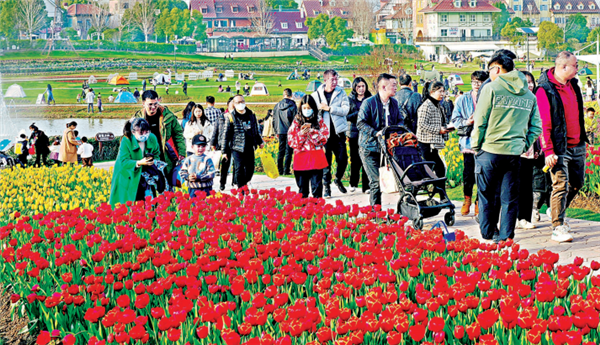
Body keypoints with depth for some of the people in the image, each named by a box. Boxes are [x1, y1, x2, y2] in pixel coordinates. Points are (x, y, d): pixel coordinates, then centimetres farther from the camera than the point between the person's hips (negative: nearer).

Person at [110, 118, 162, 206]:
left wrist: (153, 161, -15)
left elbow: (156, 154, 8)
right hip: (126, 177, -3)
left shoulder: (152, 138, -7)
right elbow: (124, 162, -24)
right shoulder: (126, 141, -20)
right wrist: (139, 163, -38)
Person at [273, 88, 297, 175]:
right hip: (290, 131, -4)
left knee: (281, 151, 11)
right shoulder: (293, 106, -7)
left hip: (281, 132, 4)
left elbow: (274, 120, 11)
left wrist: (276, 132, 19)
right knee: (288, 151, -1)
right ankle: (286, 170, -4)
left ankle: (280, 170, 11)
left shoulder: (277, 106, 6)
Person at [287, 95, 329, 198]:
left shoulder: (319, 121, 6)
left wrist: (312, 131, -13)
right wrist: (301, 134, -13)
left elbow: (324, 137, -1)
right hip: (301, 158, 1)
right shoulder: (296, 121, 6)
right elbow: (291, 141, 2)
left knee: (317, 186, -1)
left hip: (316, 158, -1)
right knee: (302, 187, 7)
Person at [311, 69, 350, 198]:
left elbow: (345, 110, -6)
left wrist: (329, 108, -13)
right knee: (325, 160, -2)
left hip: (338, 132, 1)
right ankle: (326, 186, 9)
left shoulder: (341, 93, 5)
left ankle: (338, 179, 27)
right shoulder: (316, 95, 4)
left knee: (343, 159, 1)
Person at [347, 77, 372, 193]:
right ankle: (353, 183, 24)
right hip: (354, 133, 0)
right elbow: (346, 116, 0)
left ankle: (366, 186, 1)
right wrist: (358, 114, -13)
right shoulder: (350, 99, 7)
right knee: (355, 160, 4)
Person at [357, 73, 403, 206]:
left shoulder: (394, 103, 11)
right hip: (370, 147, -6)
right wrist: (376, 133, -24)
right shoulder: (368, 103, -9)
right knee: (376, 180, -9)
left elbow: (400, 120, 19)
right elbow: (361, 123, -13)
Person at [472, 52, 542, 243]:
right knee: (510, 197, 9)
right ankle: (506, 237, 11)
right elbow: (536, 127, 9)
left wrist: (476, 146, 3)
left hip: (490, 150, -4)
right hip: (515, 152, 4)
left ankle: (488, 235, 14)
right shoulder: (529, 95, 10)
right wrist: (524, 145, 14)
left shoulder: (491, 89, -6)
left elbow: (480, 122, -7)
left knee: (488, 195, 8)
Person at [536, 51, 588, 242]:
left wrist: (582, 139, 19)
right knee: (561, 185, -10)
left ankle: (559, 214, 33)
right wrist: (548, 151, -20)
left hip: (577, 146, 8)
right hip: (559, 148, -8)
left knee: (577, 183, 14)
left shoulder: (573, 85, 10)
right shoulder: (545, 90, -14)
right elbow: (544, 124, -16)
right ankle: (558, 228, -5)